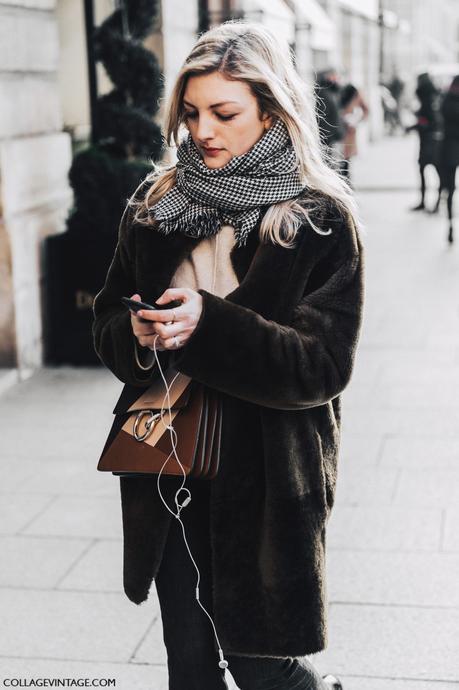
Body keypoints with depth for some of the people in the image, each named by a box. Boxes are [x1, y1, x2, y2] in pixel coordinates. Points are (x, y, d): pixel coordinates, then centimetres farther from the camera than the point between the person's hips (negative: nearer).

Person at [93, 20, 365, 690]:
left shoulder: (322, 220, -9)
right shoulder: (155, 203, 5)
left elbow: (324, 364, -15)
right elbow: (107, 323, 9)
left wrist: (208, 326, -27)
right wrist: (138, 334, -14)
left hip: (265, 477, -4)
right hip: (166, 472, 4)